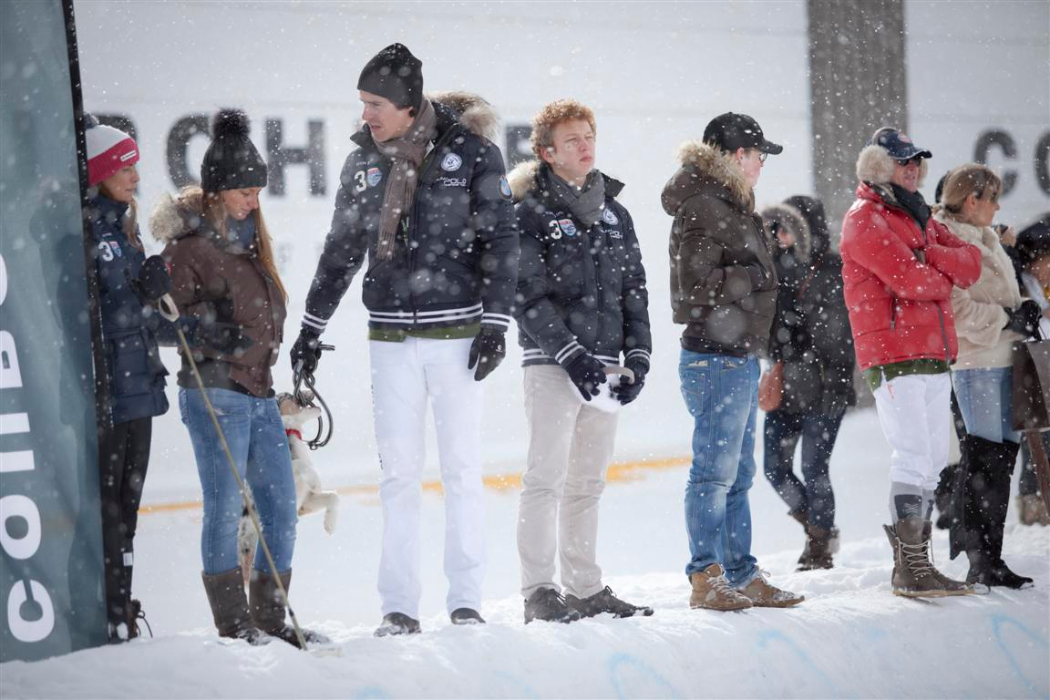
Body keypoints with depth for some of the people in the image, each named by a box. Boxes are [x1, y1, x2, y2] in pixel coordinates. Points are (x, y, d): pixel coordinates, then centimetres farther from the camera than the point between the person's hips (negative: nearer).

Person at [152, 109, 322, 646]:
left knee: (281, 506, 7)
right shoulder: (189, 244, -7)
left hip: (258, 390, 8)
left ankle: (270, 616, 16)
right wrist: (208, 325, -27)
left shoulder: (250, 240, 17)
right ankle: (233, 623, 3)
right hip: (214, 392, -8)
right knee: (226, 507, -5)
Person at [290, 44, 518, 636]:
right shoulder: (364, 162, 7)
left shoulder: (471, 151, -5)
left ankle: (467, 601, 8)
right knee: (399, 473, 4)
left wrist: (495, 322, -9)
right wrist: (312, 328, 17)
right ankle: (399, 606, 7)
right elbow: (342, 248, 16)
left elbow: (500, 238, -3)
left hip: (456, 331, -3)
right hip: (391, 336, 3)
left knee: (463, 468, 2)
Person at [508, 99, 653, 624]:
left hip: (604, 362, 6)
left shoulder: (613, 213, 15)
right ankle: (539, 590, -9)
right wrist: (571, 353, -17)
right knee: (547, 476, -10)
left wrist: (637, 355, 5)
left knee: (588, 481, 10)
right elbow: (528, 297, -11)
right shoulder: (529, 212, -4)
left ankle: (585, 589, 15)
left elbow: (633, 288, 17)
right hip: (552, 362, -6)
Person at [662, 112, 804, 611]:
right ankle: (706, 579, -4)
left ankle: (742, 576, 17)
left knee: (737, 475, 12)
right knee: (715, 471, -8)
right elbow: (698, 287, -20)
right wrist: (754, 277, -11)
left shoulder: (730, 207, 19)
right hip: (717, 359, -10)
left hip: (740, 359, 10)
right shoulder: (700, 210, -13)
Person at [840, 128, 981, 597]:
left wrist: (929, 257, -10)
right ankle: (910, 569, -10)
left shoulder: (917, 217, 21)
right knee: (913, 457, -12)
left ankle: (913, 561, 16)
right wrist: (945, 275, 2)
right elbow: (913, 280, -18)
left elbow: (970, 264, 8)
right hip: (893, 357, -9)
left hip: (934, 356, 9)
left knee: (933, 461, 10)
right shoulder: (864, 219, -6)